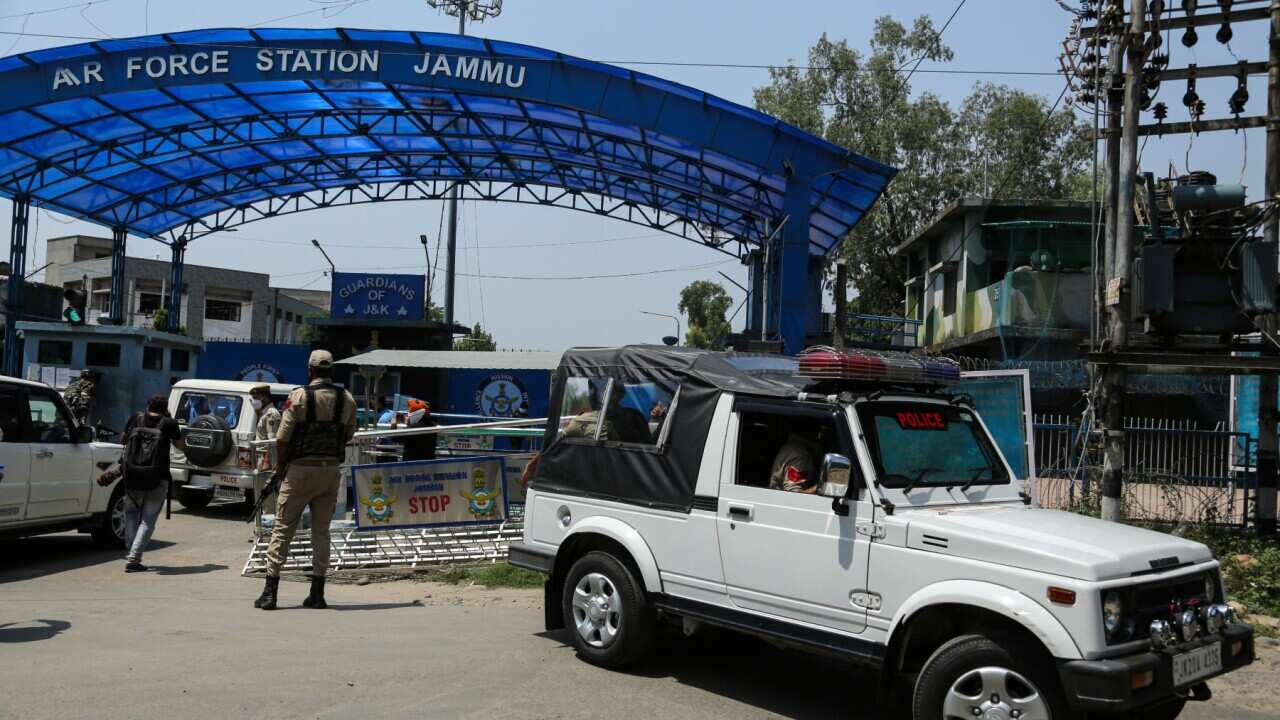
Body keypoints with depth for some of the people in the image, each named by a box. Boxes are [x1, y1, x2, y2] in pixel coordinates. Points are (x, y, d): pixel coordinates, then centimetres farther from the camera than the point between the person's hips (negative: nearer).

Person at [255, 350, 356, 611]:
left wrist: (280, 466, 4)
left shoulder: (299, 397, -9)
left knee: (283, 528, 4)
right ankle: (317, 594, 11)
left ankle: (270, 592, 3)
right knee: (321, 531, 10)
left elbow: (282, 438, -10)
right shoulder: (347, 399, 2)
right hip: (331, 471, 3)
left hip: (300, 469, -3)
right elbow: (348, 436, 10)